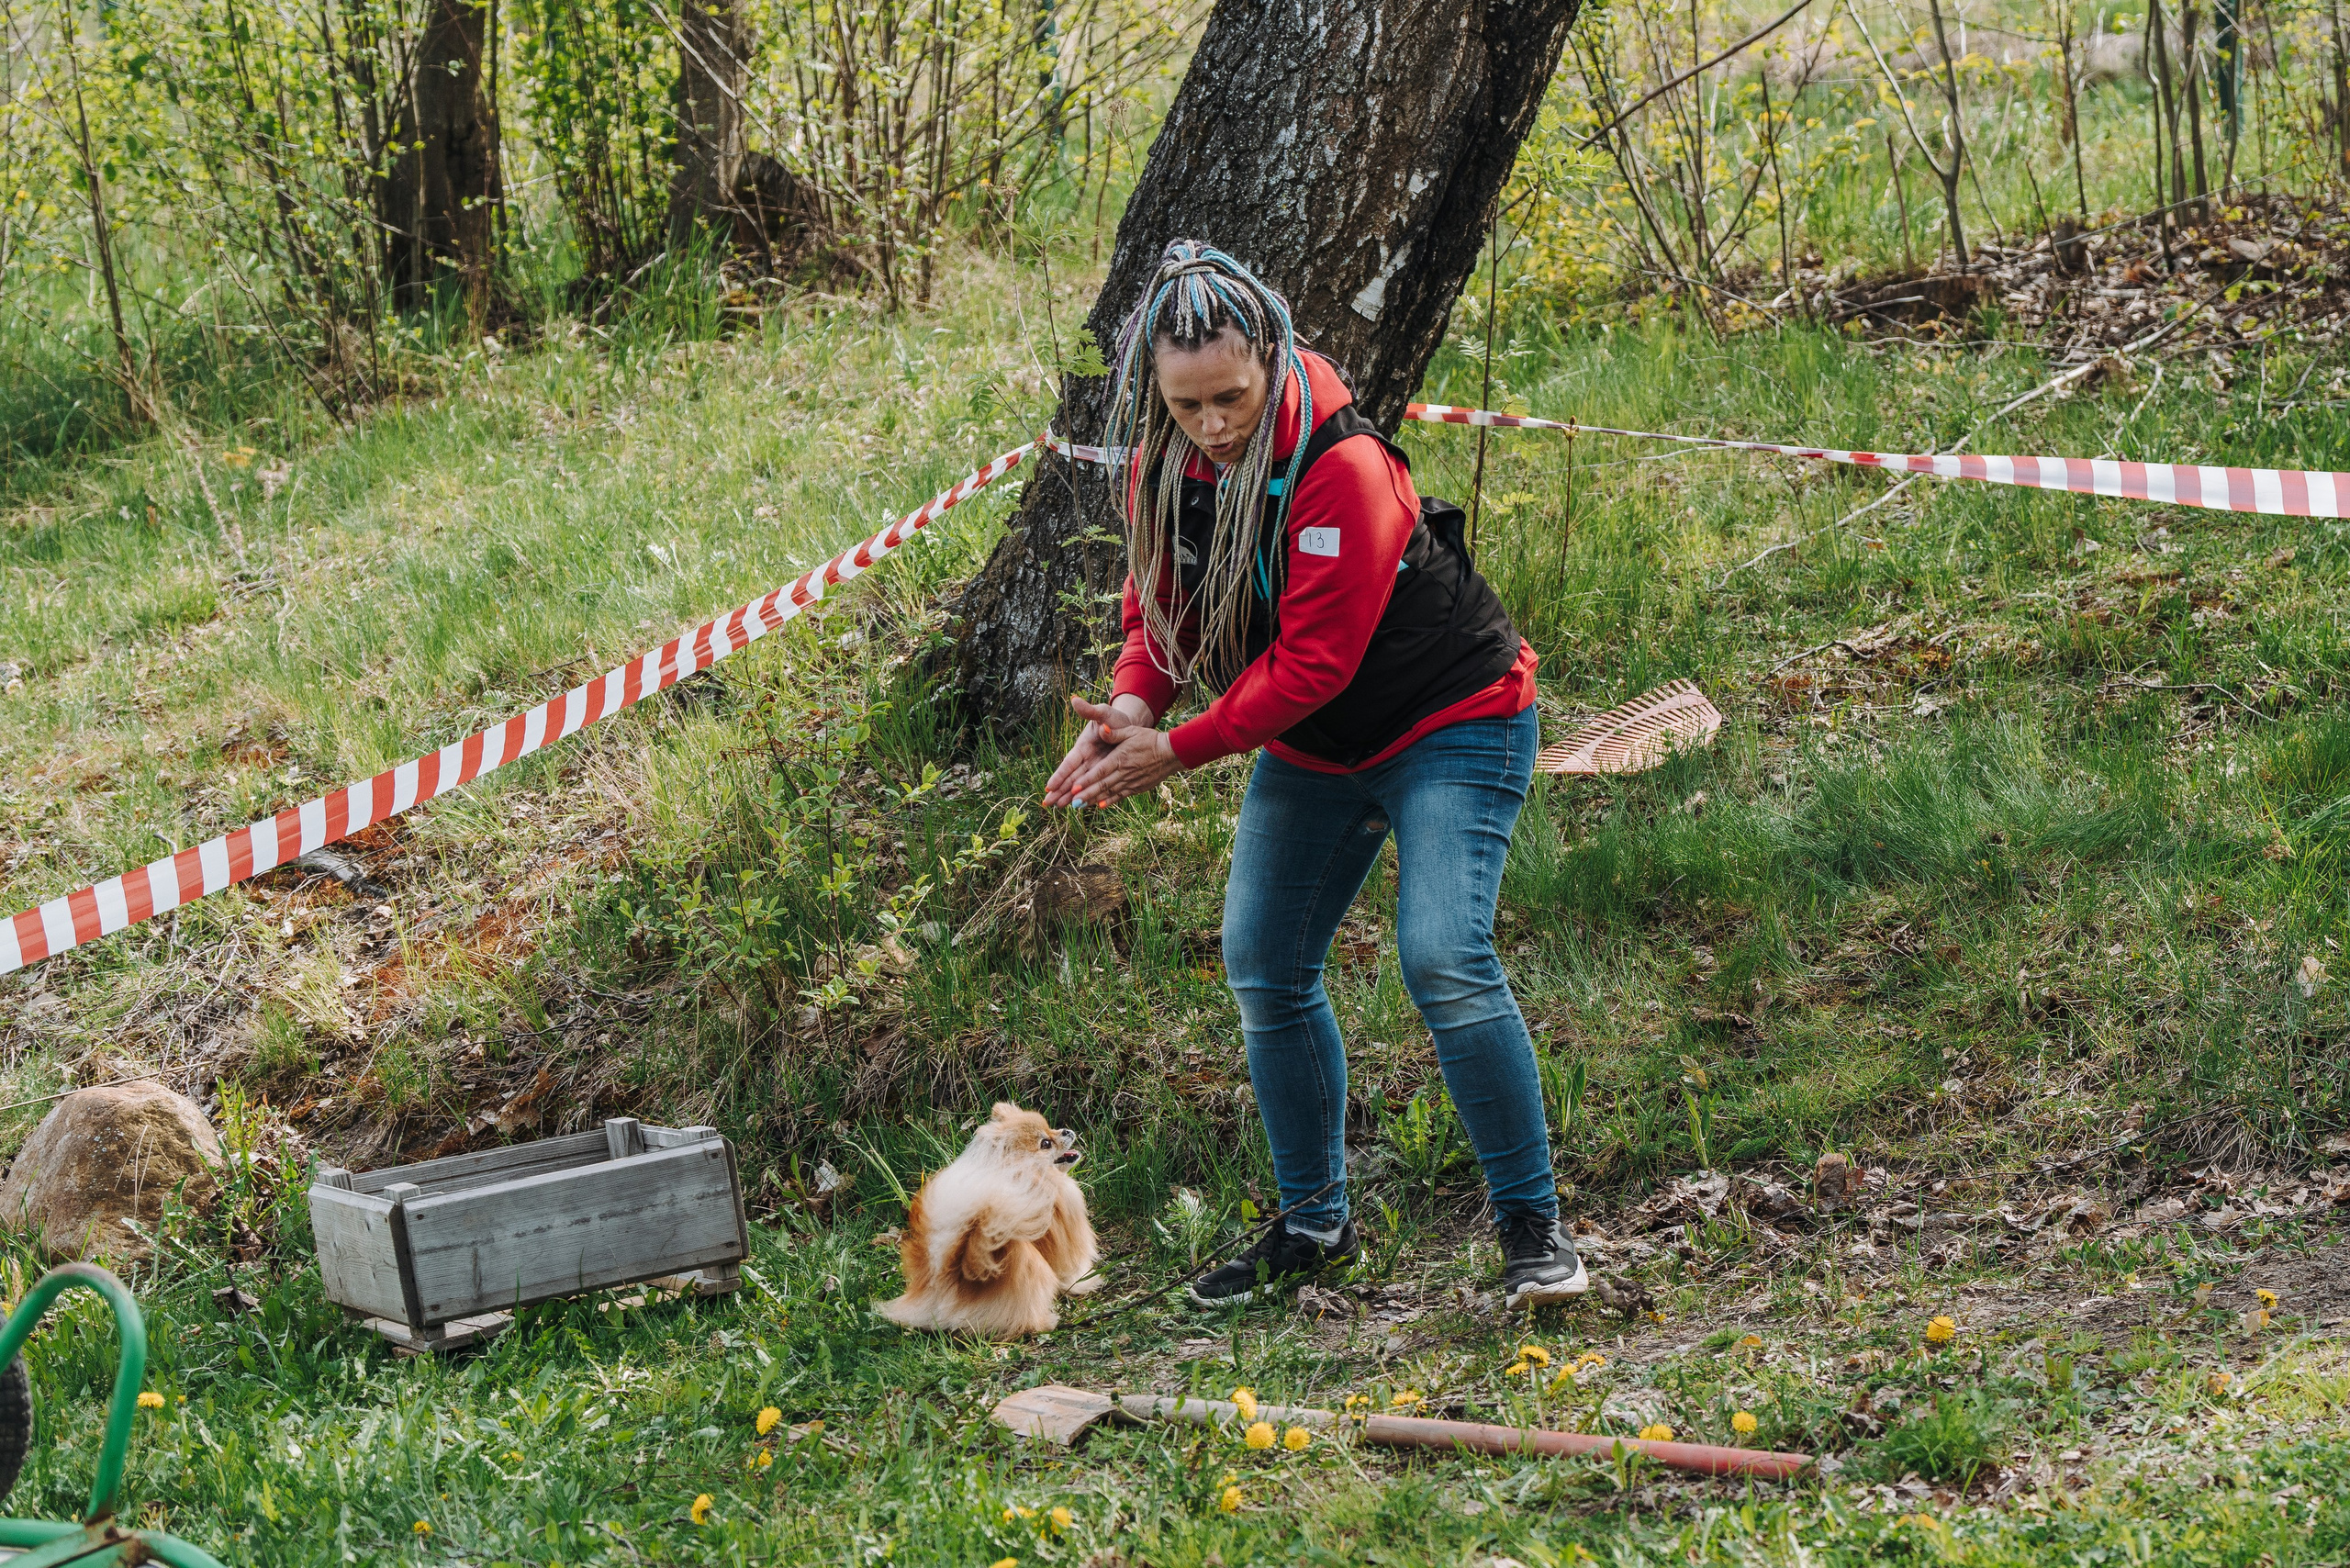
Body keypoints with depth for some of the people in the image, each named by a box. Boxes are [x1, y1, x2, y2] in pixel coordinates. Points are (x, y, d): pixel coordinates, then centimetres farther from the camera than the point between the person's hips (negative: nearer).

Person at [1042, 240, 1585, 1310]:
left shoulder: (1340, 467, -30)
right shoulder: (1159, 463, -9)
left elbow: (1312, 662, -29)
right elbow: (1161, 604, 3)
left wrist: (1178, 751, -27)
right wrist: (1134, 703, -19)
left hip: (1450, 724, -7)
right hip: (1309, 750, 7)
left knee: (1443, 958, -21)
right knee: (1264, 970, 6)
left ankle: (1533, 1223, -9)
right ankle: (1313, 1222, 22)